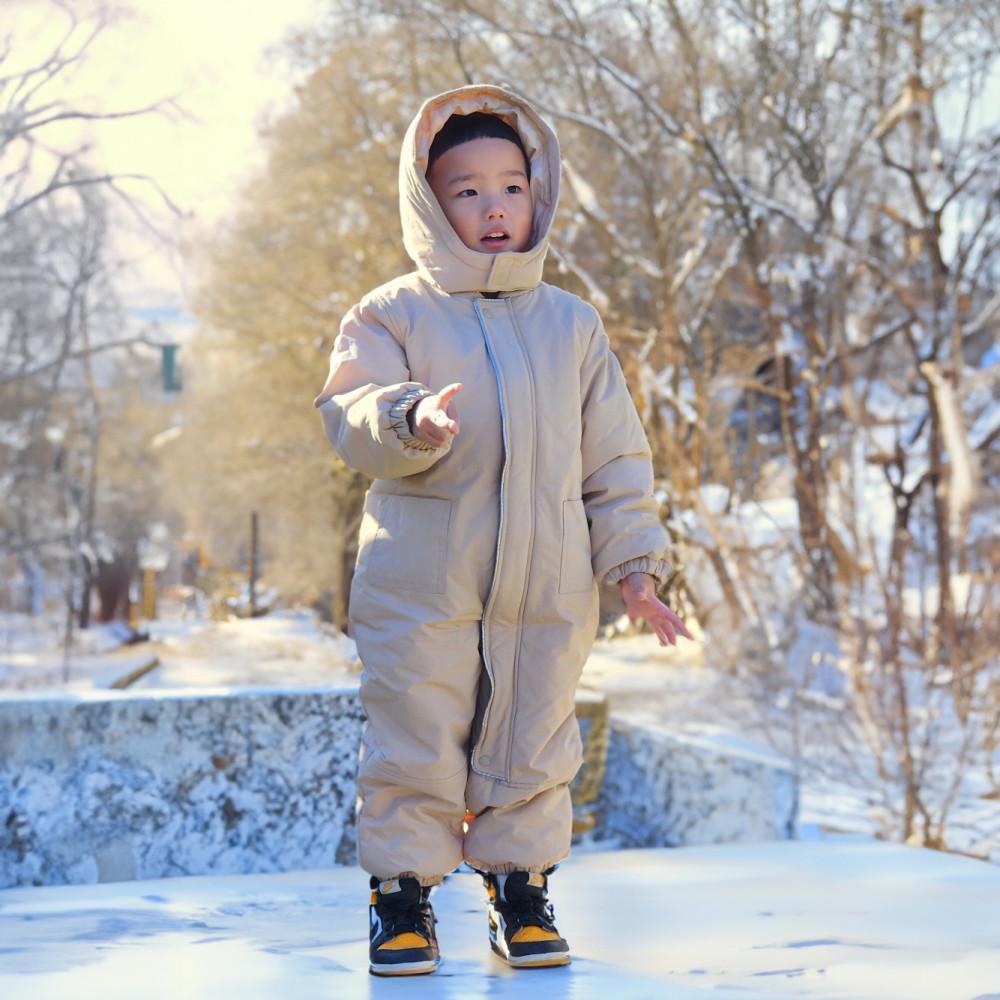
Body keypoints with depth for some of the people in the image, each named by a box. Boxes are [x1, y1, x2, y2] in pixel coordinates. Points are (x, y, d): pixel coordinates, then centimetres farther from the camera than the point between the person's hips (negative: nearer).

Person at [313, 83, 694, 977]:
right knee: (414, 744, 1)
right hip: (421, 584, -2)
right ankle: (404, 896, 14)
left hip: (548, 587, 3)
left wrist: (634, 564, 6)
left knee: (532, 747, 8)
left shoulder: (573, 324, 13)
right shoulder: (392, 315, 4)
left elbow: (616, 457, 13)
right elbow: (351, 417, -9)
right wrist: (412, 420, -30)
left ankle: (522, 889, 21)